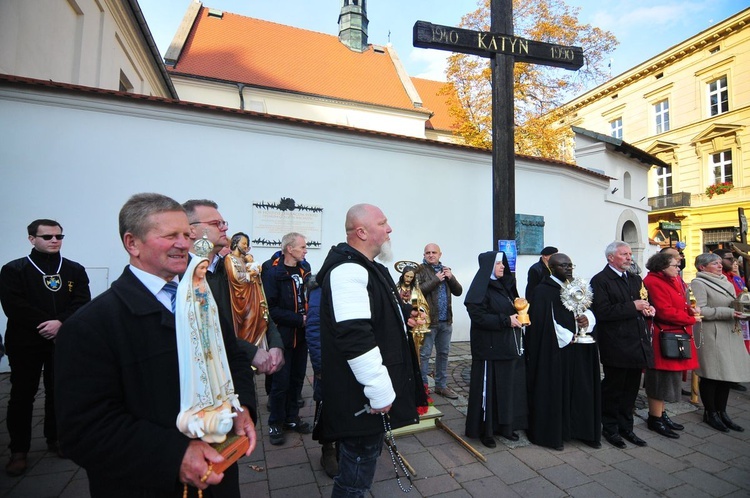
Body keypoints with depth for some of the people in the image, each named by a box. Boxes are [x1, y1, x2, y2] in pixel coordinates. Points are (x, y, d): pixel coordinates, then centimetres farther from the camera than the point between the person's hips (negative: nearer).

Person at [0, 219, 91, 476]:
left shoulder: (75, 270, 5)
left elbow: (82, 303, -4)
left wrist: (60, 323, -19)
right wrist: (46, 324, -16)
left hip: (63, 341, 2)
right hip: (25, 342, -1)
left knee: (59, 392, 10)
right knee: (22, 395, 7)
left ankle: (55, 439, 26)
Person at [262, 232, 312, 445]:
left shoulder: (304, 269, 7)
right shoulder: (273, 273, -13)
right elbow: (272, 309, -19)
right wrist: (299, 319, -19)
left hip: (302, 335, 6)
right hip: (283, 335, -6)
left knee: (297, 379, 16)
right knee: (281, 382, 6)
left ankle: (291, 418, 34)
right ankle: (275, 423, 26)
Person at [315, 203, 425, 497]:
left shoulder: (363, 266, 12)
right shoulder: (348, 270, -23)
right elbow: (355, 337, -30)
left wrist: (401, 315, 11)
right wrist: (380, 391, -25)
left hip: (370, 390, 11)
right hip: (363, 395, -10)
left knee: (362, 457, 25)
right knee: (360, 460, 7)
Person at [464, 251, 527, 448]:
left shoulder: (504, 285, 13)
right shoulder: (481, 288, -13)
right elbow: (478, 316, -21)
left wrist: (518, 314, 3)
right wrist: (506, 320, -19)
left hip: (509, 345, 8)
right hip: (489, 347, -8)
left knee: (508, 386, 13)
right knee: (488, 387, 1)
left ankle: (504, 425, 28)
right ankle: (485, 430, 16)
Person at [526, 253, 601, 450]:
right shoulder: (543, 291, -12)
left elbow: (589, 309, 12)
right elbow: (543, 322, -16)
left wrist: (587, 318, -11)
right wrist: (567, 337, -14)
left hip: (579, 350, 7)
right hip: (554, 350, -6)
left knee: (581, 389, 11)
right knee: (553, 391, 3)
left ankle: (582, 430, 27)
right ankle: (550, 433, 18)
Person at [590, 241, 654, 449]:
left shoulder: (635, 279, 16)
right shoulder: (600, 280, -11)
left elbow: (645, 303, 23)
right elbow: (602, 312, -20)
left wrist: (648, 309, 0)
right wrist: (632, 307, -19)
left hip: (637, 344, 7)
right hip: (616, 346, -7)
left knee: (631, 389, 16)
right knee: (613, 389, 6)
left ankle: (626, 427, 31)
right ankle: (610, 428, 22)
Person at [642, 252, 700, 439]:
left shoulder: (674, 281, 15)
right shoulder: (653, 282, -17)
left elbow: (681, 305, 18)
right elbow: (665, 312, -21)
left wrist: (691, 309, -4)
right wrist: (691, 319, -9)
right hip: (663, 338, -10)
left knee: (668, 379, 16)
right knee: (660, 379, -1)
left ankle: (661, 414, 28)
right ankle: (655, 419, 11)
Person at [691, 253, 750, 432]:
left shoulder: (724, 282, 17)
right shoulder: (698, 283, -10)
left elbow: (732, 305, 24)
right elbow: (700, 310, -17)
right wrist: (728, 312, -18)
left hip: (729, 333, 8)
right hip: (711, 335, -8)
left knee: (727, 374, 10)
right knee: (711, 374, 0)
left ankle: (722, 412, 23)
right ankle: (710, 413, 13)